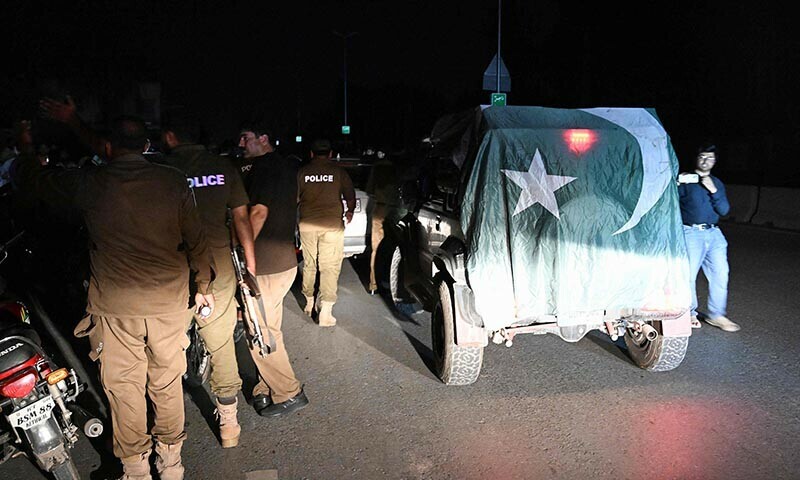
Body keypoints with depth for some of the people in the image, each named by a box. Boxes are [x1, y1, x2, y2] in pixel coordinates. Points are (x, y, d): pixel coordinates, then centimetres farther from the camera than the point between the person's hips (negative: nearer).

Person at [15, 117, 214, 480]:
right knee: (167, 382, 17)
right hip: (169, 300, 1)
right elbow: (196, 240, -2)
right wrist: (203, 286, 11)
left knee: (124, 388, 15)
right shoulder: (173, 182, -6)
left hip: (115, 305, -1)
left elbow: (35, 178, 11)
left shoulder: (89, 184, -7)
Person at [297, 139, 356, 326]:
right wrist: (349, 212, 24)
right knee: (329, 268, 0)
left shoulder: (302, 172, 4)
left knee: (308, 264, 17)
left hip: (307, 224, 3)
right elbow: (350, 197, 3)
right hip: (332, 224, -2)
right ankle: (325, 312, -2)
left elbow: (295, 198, 11)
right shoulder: (338, 172, -1)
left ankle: (309, 303, 28)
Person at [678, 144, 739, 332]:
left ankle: (716, 315, 13)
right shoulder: (686, 180, 3)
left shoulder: (717, 183, 17)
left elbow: (724, 210, 6)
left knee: (720, 274, 1)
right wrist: (676, 186, -23)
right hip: (691, 233, -4)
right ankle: (689, 313, 12)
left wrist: (713, 190, -8)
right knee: (688, 275, -5)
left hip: (714, 234, 5)